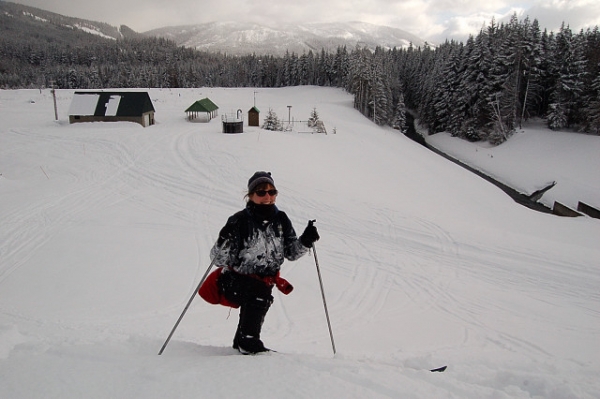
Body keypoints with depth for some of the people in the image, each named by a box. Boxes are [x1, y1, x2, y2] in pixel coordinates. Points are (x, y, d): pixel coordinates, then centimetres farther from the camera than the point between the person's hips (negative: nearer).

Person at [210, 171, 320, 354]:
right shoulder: (239, 221, -15)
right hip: (236, 281, -5)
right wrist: (225, 240, -35)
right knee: (259, 297, -27)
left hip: (264, 282, 5)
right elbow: (219, 259, -16)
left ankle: (241, 343, 7)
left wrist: (305, 240, -10)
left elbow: (291, 253, 7)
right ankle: (249, 342, -9)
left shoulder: (281, 220, 0)